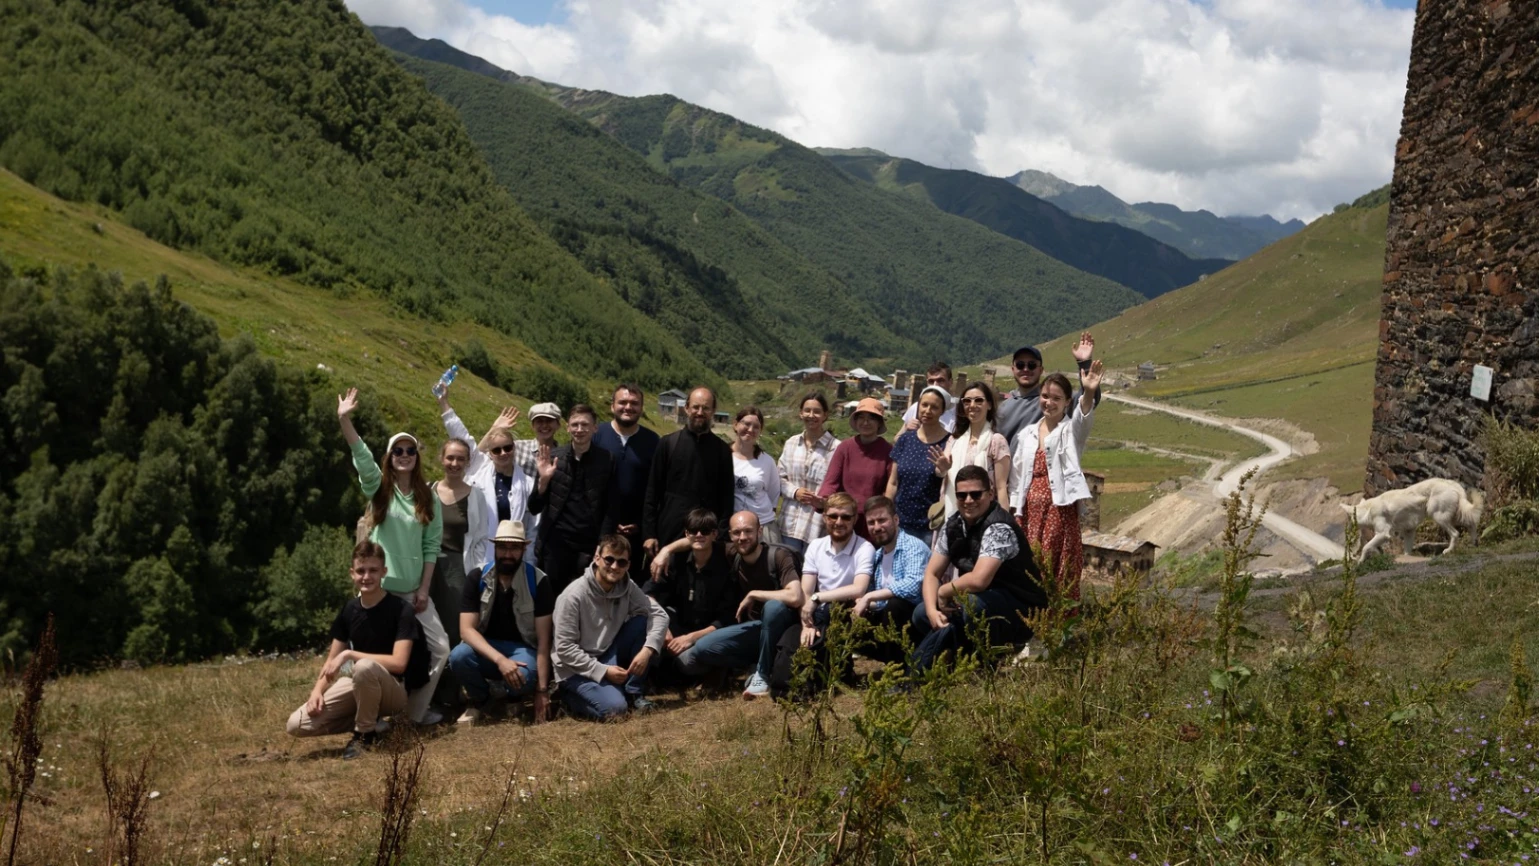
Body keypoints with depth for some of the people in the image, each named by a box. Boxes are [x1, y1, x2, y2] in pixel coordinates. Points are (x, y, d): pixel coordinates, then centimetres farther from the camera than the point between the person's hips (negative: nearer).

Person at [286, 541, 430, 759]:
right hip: (357, 684, 6)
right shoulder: (349, 610, 2)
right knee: (297, 725, -11)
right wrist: (318, 690, -13)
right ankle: (368, 720, 7)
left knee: (365, 667, -40)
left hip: (394, 689, -6)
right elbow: (332, 659, 6)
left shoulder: (401, 610, -16)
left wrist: (349, 655, -25)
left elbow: (398, 663, -25)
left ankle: (366, 733, -15)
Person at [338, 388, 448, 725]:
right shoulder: (378, 488, -2)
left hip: (414, 589, 2)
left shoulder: (428, 498, 3)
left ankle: (416, 710, 14)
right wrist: (344, 421, -36)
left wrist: (424, 589, -6)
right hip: (379, 586, -2)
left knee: (439, 646, -1)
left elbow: (432, 545, 1)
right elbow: (362, 457, -20)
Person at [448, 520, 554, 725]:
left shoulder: (538, 581, -11)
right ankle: (481, 701, 0)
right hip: (485, 648, 2)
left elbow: (543, 640, -13)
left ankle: (511, 698, 5)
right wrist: (500, 659, -33)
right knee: (458, 657, -33)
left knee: (523, 678, -37)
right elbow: (467, 629, -16)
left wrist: (542, 689, -19)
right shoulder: (477, 578, -7)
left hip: (523, 649, -1)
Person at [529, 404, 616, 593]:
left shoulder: (606, 460, 2)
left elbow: (610, 508, 3)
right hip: (555, 544, 1)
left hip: (590, 546, 0)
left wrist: (603, 545, -6)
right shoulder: (552, 457, 2)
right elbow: (534, 508, 2)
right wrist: (543, 480, -14)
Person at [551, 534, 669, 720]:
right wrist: (603, 671, -25)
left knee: (642, 622, -13)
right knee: (614, 708, -28)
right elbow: (564, 648, -21)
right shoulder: (573, 595, -21)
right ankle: (571, 694, 4)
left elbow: (659, 614, -9)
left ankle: (634, 693, -3)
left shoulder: (627, 587, -5)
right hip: (576, 669, -6)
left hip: (608, 658, 6)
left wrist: (647, 650, -25)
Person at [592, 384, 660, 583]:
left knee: (635, 585, 8)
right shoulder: (596, 435, -1)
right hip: (599, 527, -1)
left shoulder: (652, 441, 2)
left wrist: (643, 524, -3)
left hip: (638, 530, 1)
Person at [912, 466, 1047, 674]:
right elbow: (932, 573, 4)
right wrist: (933, 611, -15)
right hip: (979, 604, 8)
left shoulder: (999, 529, -24)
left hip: (1021, 613, -8)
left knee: (972, 604, -35)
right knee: (921, 615, -4)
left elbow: (978, 580, -34)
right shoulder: (953, 526, 2)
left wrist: (944, 592, -15)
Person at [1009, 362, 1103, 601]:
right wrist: (1014, 513, 8)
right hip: (1030, 510, 5)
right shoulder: (1026, 434, 13)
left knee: (1059, 573, -6)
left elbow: (1083, 418, -23)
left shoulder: (1071, 431, 1)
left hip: (1060, 508, -4)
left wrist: (1088, 393, -43)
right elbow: (1017, 476, 14)